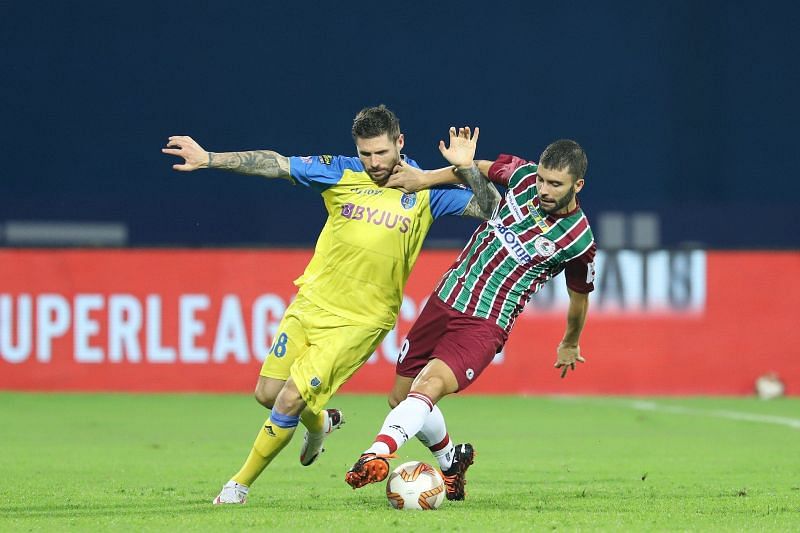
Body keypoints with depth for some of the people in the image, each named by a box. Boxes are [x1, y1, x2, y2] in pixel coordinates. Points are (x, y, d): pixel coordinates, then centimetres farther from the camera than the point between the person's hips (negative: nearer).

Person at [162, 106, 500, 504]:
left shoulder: (426, 191, -4)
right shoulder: (341, 173, -2)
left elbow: (492, 209, -7)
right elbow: (274, 164, -5)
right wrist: (208, 159, -13)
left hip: (361, 321, -4)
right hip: (310, 304, 4)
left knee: (290, 400, -13)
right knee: (267, 393, 9)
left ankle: (240, 485, 5)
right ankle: (319, 423, 43)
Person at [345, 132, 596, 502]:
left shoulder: (579, 240, -11)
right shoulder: (524, 176, -2)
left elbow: (579, 296, 8)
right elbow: (477, 168, 18)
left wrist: (570, 344, 24)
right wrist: (426, 177, 1)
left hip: (485, 326, -6)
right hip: (445, 301, 6)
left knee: (430, 385, -31)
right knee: (400, 397, 14)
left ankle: (378, 453, -53)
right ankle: (451, 461, 40)